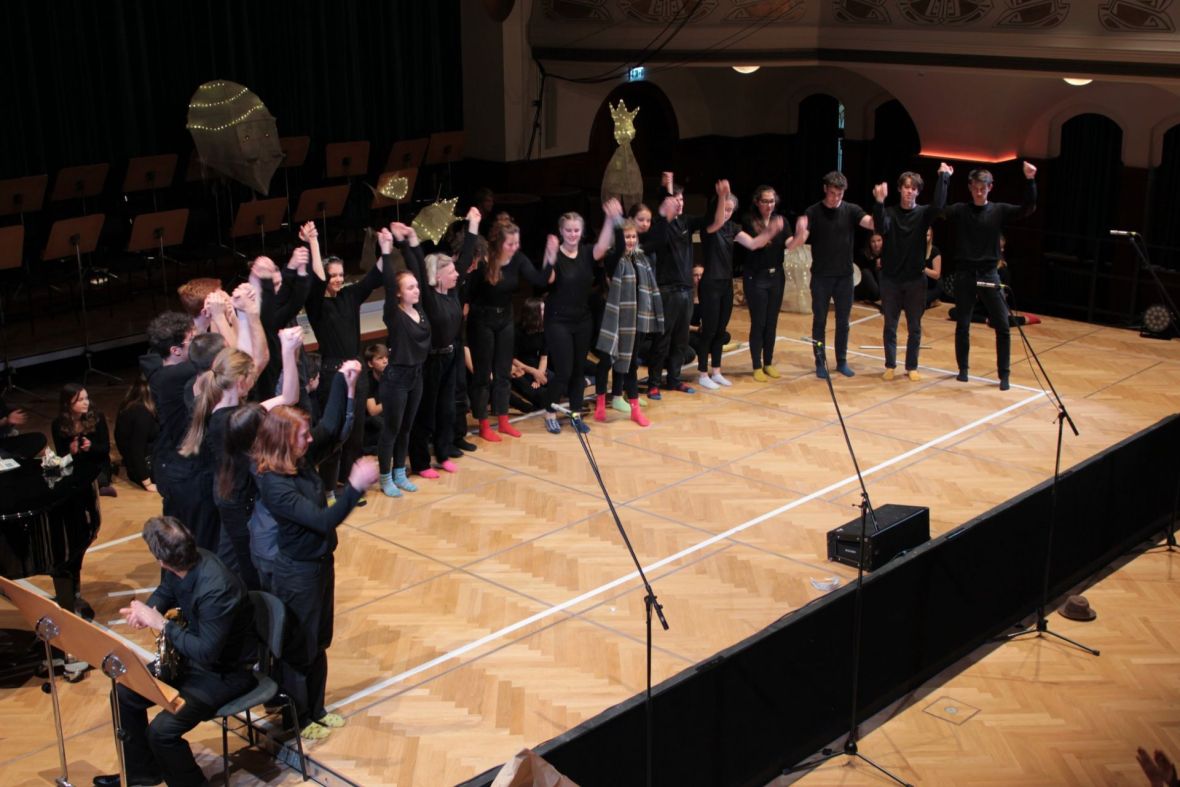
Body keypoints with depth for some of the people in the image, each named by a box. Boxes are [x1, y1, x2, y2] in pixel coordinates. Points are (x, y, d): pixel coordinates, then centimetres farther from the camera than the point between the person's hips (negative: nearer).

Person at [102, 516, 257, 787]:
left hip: (227, 672, -9)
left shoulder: (216, 589, -36)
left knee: (162, 731, -21)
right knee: (124, 694, 7)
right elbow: (165, 590, 13)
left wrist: (161, 624, -26)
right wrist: (148, 609, -10)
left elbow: (206, 653, -32)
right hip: (195, 653, 9)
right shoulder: (180, 565, -11)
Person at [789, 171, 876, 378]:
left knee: (843, 321, 10)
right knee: (819, 321, 6)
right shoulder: (813, 212, -7)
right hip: (821, 277, -2)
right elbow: (798, 242, -14)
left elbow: (873, 223, -17)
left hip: (844, 276, 2)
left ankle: (842, 361, 21)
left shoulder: (851, 210, -2)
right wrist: (800, 232, -37)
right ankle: (820, 363, 15)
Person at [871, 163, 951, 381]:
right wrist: (879, 202, -36)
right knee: (890, 326, 7)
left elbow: (938, 206, -23)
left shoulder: (923, 213, -1)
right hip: (890, 279, 0)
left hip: (915, 279, 0)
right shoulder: (889, 212, -1)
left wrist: (943, 177, -23)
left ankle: (912, 367, 17)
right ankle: (890, 366, 18)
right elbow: (881, 230, -22)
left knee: (914, 327, 6)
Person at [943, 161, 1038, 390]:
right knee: (962, 325, 7)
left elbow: (1028, 209, -9)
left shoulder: (999, 210, 1)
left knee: (1002, 326, -3)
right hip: (964, 274, 0)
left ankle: (1004, 374, 5)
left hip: (989, 274, 0)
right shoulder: (959, 210, 0)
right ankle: (963, 368, 24)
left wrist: (1030, 181, -22)